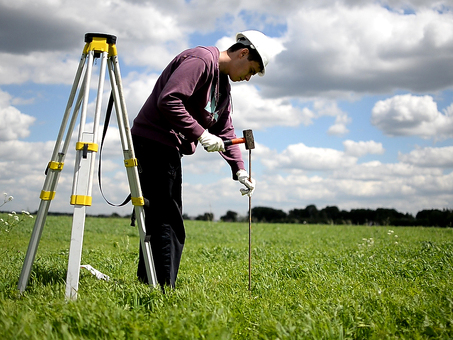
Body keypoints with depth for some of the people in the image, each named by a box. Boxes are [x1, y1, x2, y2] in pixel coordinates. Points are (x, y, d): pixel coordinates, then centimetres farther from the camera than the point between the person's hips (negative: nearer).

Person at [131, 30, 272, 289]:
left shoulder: (223, 83, 18)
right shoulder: (200, 60, -13)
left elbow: (225, 131, 19)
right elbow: (168, 100, -24)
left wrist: (240, 171, 9)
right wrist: (200, 134, -20)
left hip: (169, 148, 10)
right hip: (154, 143, -10)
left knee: (158, 220, 12)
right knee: (168, 222, -10)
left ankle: (146, 283, 20)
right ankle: (163, 288, -7)